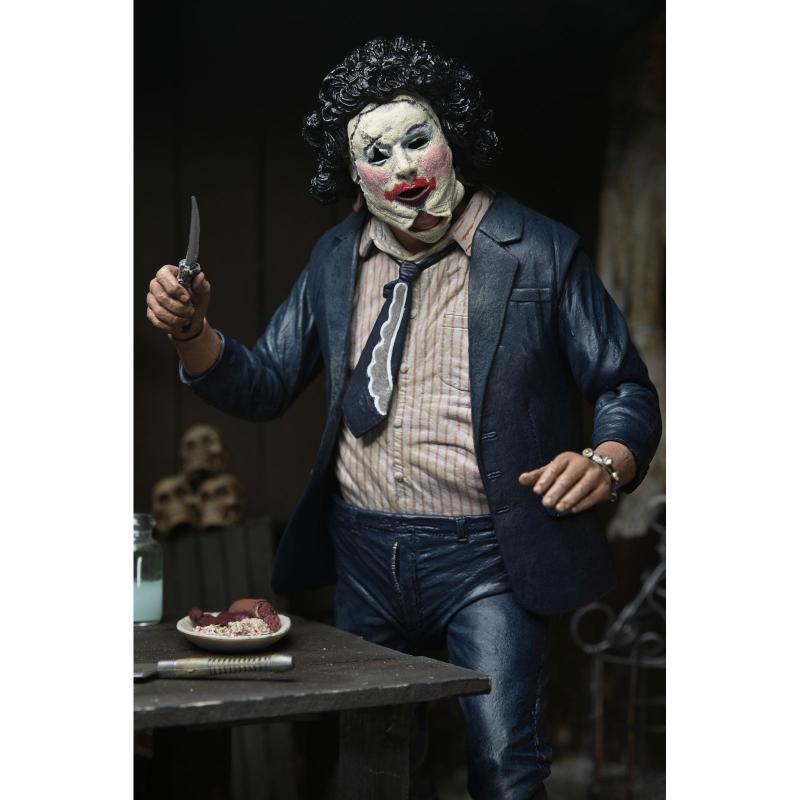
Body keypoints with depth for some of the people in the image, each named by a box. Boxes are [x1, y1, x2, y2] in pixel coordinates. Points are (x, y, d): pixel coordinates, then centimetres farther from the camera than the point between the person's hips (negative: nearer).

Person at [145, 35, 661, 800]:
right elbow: (265, 384, 8)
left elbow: (626, 390, -2)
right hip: (364, 555, 5)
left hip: (486, 559, -4)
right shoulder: (336, 258, 8)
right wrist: (191, 332, -10)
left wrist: (604, 462, -23)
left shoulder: (540, 252, -6)